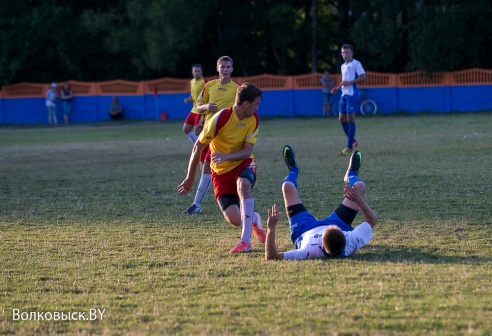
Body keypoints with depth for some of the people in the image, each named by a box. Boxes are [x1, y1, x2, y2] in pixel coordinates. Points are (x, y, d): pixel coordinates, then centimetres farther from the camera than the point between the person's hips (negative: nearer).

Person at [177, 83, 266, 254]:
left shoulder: (253, 119, -9)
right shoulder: (220, 118, -21)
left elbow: (247, 151, -11)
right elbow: (198, 147, -12)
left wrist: (226, 156, -31)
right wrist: (190, 178, -7)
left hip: (242, 163, 2)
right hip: (221, 170, -1)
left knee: (243, 184, -37)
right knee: (234, 219, -15)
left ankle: (245, 240, -34)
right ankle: (253, 219, 26)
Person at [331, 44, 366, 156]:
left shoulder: (355, 64, -6)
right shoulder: (343, 66, 20)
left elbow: (363, 77, -15)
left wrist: (349, 82, -19)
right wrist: (337, 87, 16)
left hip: (352, 94, -9)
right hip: (344, 94, 9)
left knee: (350, 119, -7)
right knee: (342, 119, 6)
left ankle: (349, 146, -3)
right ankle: (353, 141, 20)